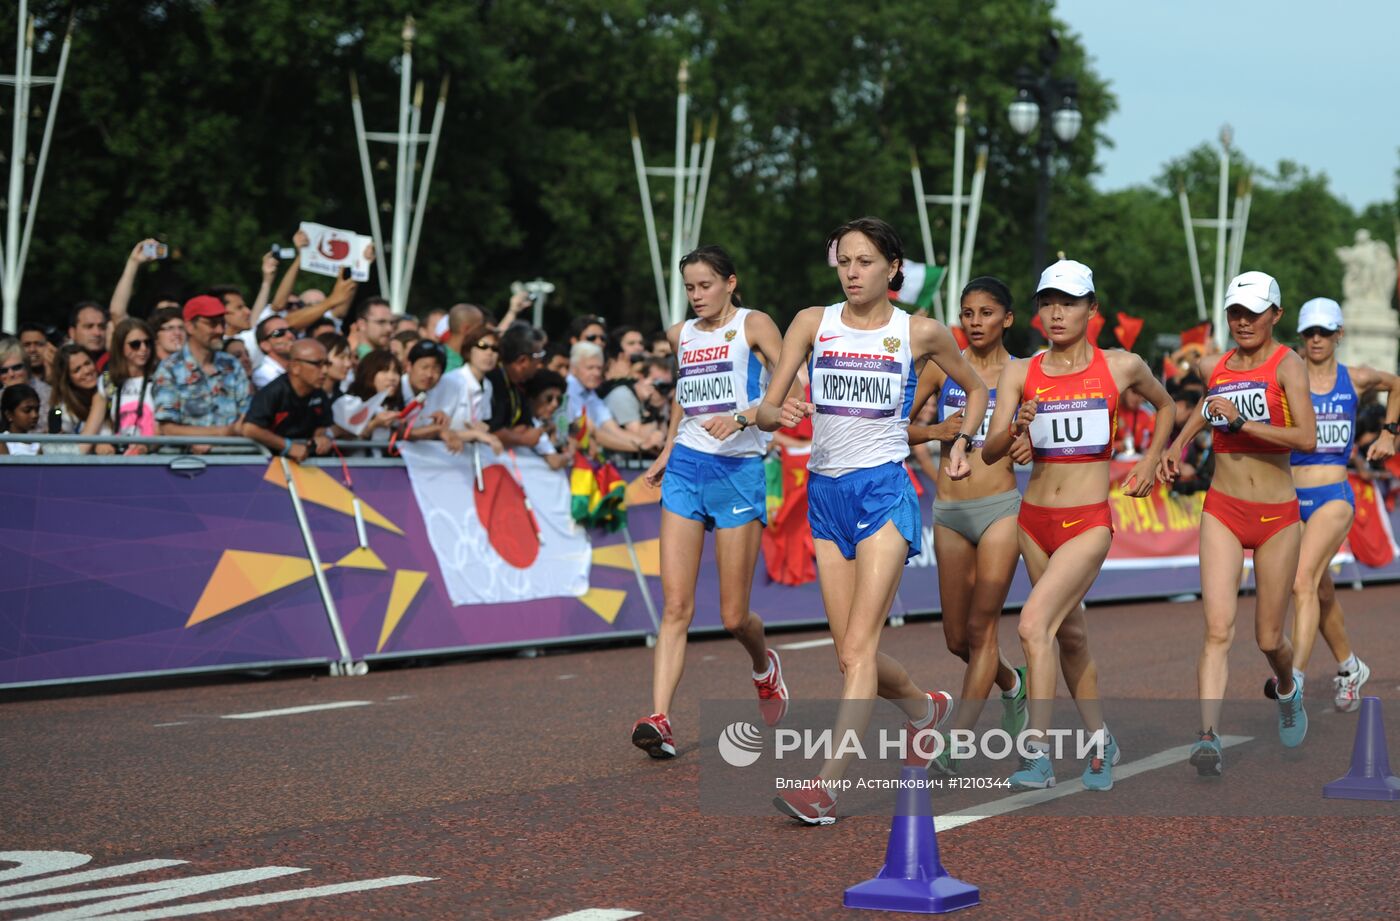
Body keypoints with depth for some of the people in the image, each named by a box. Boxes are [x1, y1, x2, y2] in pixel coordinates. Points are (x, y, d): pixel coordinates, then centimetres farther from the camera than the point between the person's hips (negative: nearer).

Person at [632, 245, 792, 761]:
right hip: (686, 469, 4)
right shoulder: (682, 334, 14)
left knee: (733, 617, 1)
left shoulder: (753, 325, -3)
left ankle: (764, 666, 35)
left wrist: (742, 417, -27)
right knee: (675, 606, -8)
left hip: (739, 470, -4)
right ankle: (659, 719, -16)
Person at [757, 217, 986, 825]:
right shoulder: (813, 323, 6)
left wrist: (962, 441, 7)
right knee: (851, 653, 8)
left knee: (858, 645, -16)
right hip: (825, 493, 4)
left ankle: (825, 785, -22)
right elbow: (766, 409, 0)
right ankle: (925, 708, 38)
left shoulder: (920, 333, 2)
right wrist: (775, 413, -21)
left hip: (884, 490, -4)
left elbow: (975, 388, 20)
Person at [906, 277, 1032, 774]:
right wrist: (936, 430, -11)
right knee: (957, 638, 8)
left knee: (981, 627, -9)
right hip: (950, 511, 3)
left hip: (1000, 508, -3)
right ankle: (1011, 682, 41)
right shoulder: (942, 368, 5)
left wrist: (1031, 445, -12)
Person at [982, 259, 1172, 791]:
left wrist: (1150, 460, 10)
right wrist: (1015, 428, -26)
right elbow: (989, 452, -7)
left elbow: (1165, 406, 20)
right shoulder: (1020, 374, 1)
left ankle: (1036, 750, -20)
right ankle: (1099, 740, 32)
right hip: (1035, 520, 4)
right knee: (1069, 634, 15)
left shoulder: (1121, 367, -1)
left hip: (1089, 522, -4)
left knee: (1034, 624, -21)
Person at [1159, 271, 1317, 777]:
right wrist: (1179, 443, 18)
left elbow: (1307, 438, -22)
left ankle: (1287, 689, 43)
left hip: (1277, 516, -2)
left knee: (1269, 639, 9)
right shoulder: (1213, 367, 5)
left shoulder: (1287, 364, -9)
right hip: (1222, 511, 2)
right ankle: (1209, 738, -21)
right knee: (1218, 629, -15)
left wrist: (1241, 422, -25)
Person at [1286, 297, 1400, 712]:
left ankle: (1295, 678, -31)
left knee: (1303, 581, -23)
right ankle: (1349, 667, 38)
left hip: (1334, 496, -2)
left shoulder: (1356, 379, 5)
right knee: (1321, 592, 15)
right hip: (1292, 498, 2)